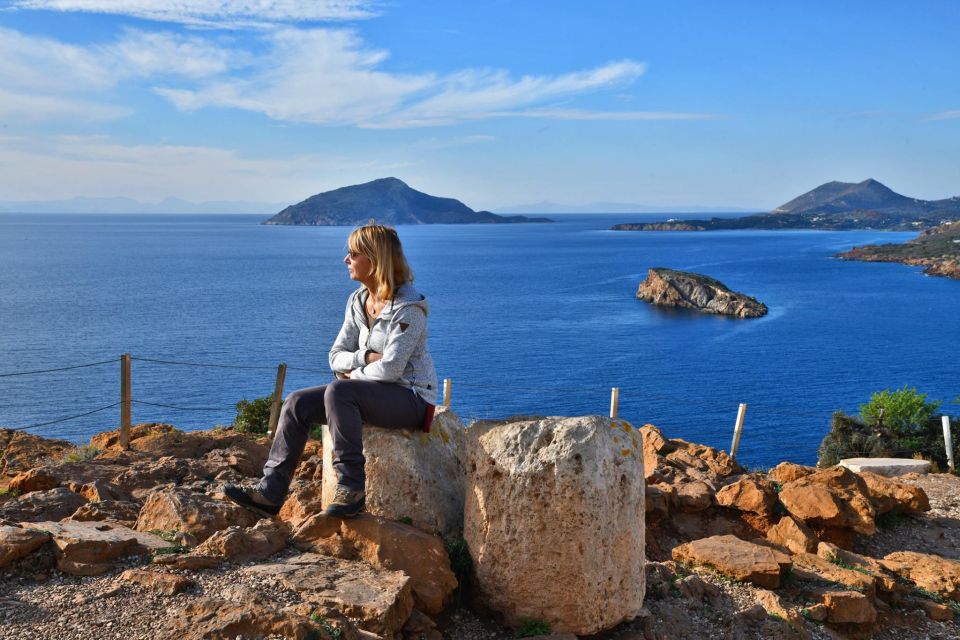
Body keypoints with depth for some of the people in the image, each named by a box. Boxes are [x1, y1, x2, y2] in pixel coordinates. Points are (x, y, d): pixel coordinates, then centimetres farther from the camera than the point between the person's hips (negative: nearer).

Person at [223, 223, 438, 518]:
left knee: (338, 391, -33)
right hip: (372, 393, 8)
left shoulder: (408, 308, -16)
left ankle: (351, 488, -26)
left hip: (411, 397, -8)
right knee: (297, 403, -10)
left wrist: (353, 374, -7)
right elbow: (336, 357, 6)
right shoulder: (357, 301, 8)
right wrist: (367, 357, -13)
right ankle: (270, 491, -11)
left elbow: (391, 369, -23)